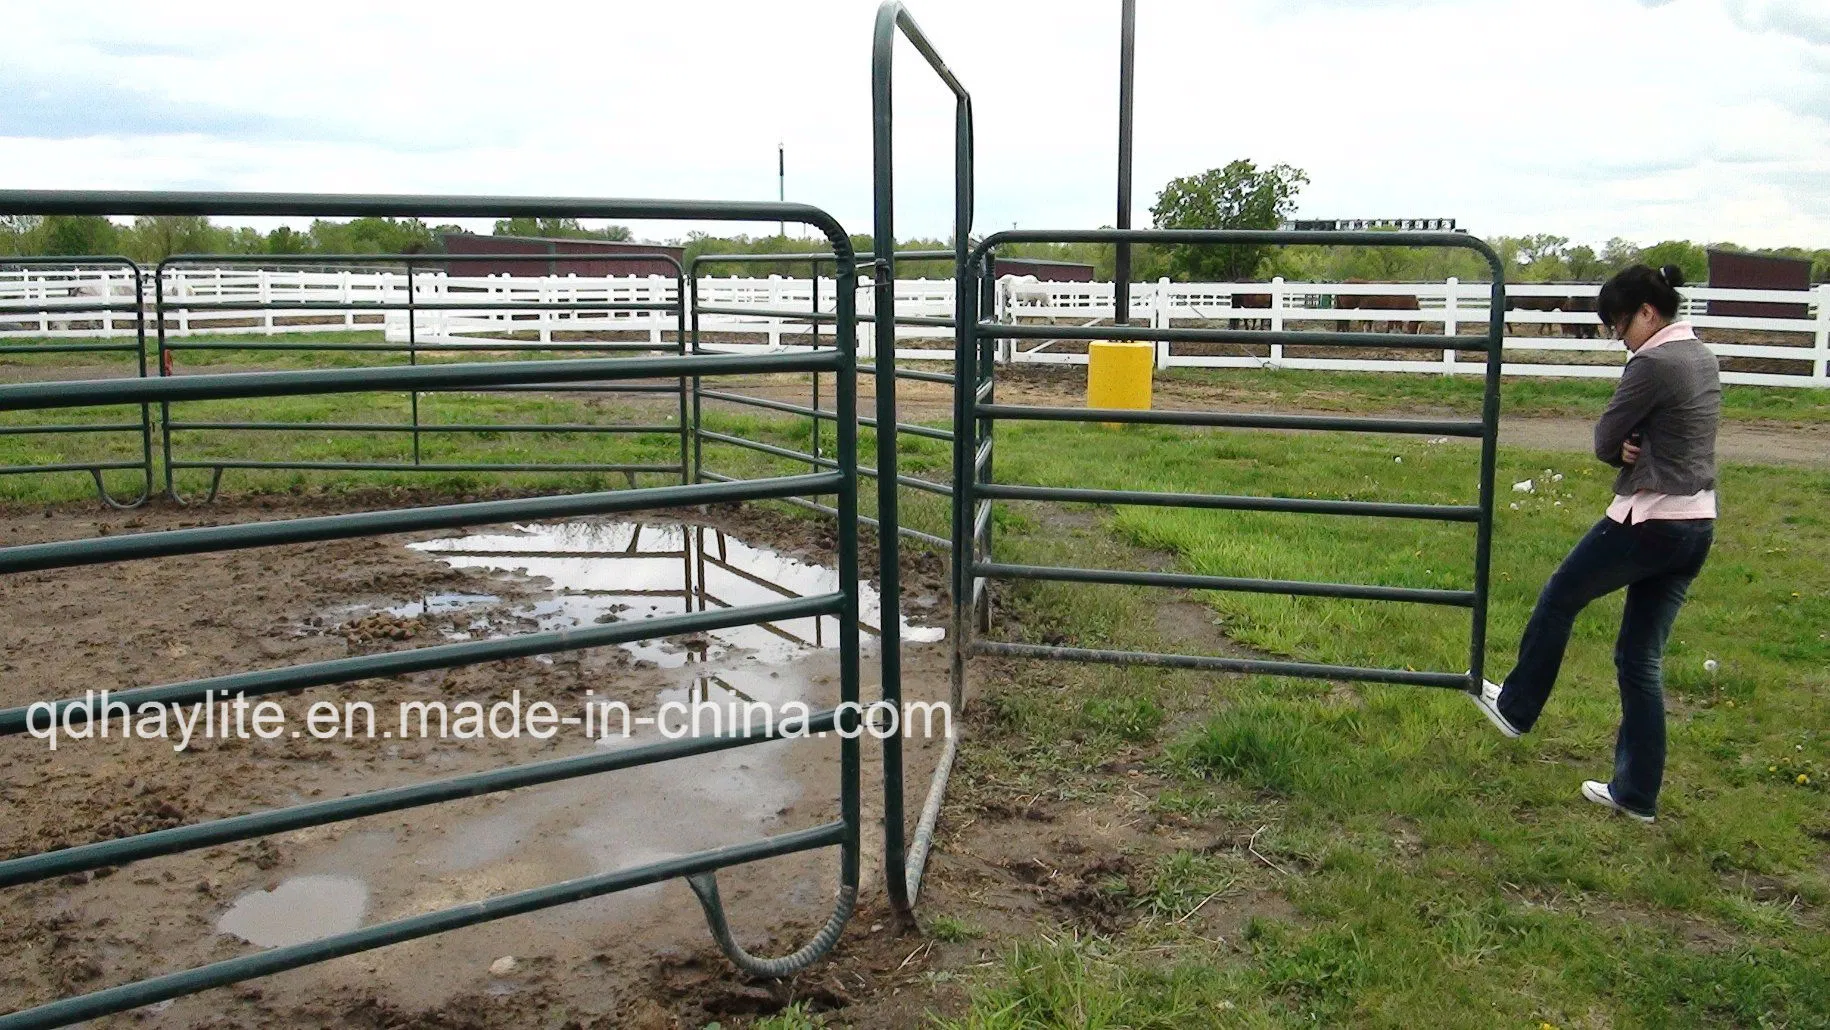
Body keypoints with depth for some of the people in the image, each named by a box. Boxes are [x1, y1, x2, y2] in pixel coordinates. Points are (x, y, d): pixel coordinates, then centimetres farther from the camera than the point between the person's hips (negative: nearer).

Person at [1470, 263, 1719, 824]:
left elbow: (1605, 443, -12)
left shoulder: (1652, 364, -18)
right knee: (1641, 658, 13)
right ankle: (1636, 793, 19)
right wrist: (1637, 448, -5)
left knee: (1558, 599, 15)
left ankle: (1515, 706, 33)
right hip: (1697, 526, 9)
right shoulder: (1703, 358, 12)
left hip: (1647, 522, -9)